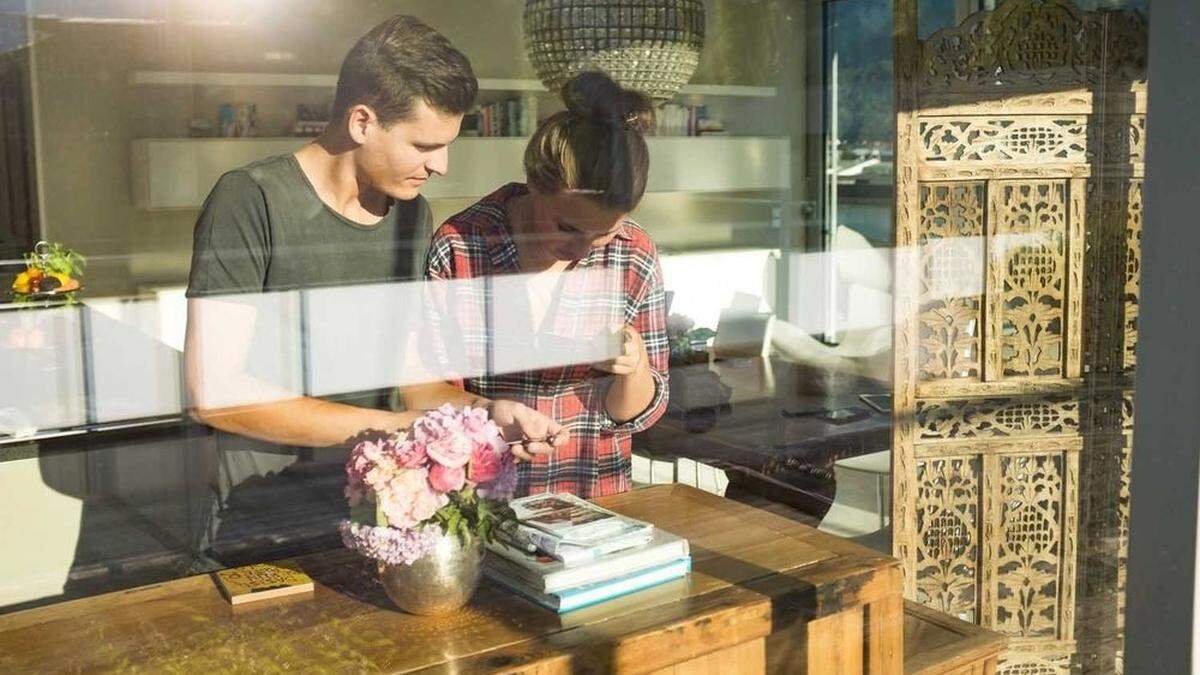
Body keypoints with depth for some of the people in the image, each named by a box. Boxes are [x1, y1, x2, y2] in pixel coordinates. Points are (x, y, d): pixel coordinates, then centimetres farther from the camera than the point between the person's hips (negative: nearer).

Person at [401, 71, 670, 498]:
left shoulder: (635, 258, -3)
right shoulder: (457, 248, -9)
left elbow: (637, 412, 5)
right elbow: (420, 388, -3)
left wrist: (635, 368, -17)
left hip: (596, 500, 1)